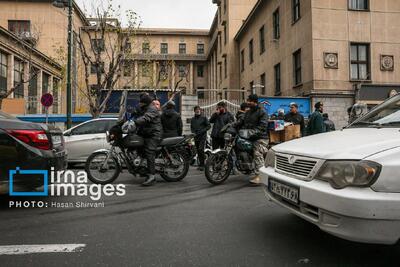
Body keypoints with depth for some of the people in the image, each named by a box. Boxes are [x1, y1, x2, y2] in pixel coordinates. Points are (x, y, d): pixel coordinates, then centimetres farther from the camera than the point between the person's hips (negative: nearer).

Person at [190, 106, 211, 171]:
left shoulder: (204, 118, 0)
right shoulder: (193, 119, 13)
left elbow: (209, 126, -1)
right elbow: (191, 127, 22)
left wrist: (202, 131, -13)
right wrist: (193, 132, 2)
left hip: (202, 136, -5)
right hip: (196, 137, 5)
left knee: (201, 149, -17)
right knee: (198, 151, 8)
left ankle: (202, 165, -11)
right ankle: (200, 164, 18)